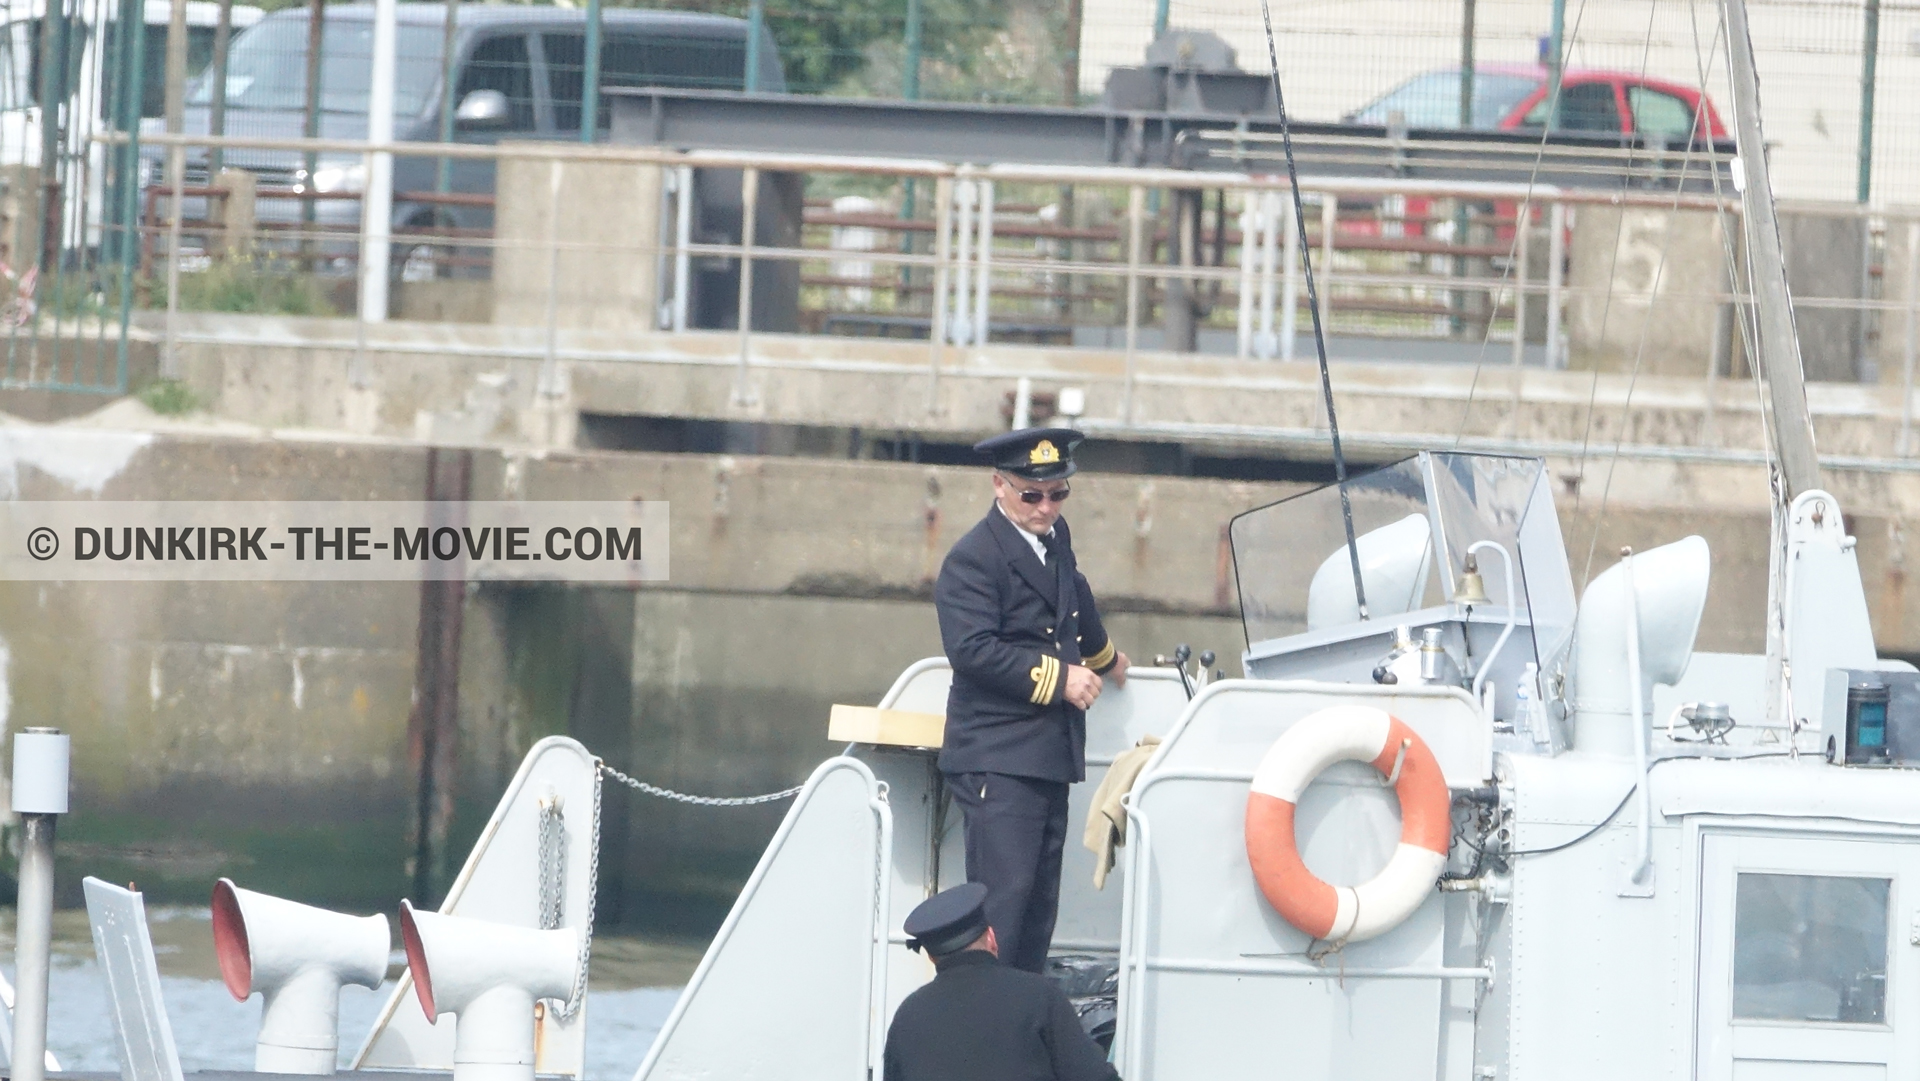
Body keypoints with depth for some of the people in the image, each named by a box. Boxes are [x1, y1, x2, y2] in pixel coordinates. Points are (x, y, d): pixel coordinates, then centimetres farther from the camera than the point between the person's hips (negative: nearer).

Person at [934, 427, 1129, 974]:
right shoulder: (973, 559, -11)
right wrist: (1058, 678, -20)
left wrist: (1102, 656, 54)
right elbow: (973, 648, -22)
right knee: (1003, 896, -15)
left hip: (1049, 758, 9)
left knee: (1040, 906, 9)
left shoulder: (1055, 539, 16)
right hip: (996, 759, -9)